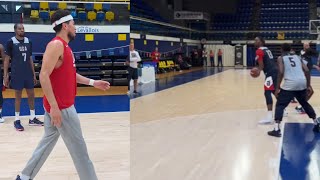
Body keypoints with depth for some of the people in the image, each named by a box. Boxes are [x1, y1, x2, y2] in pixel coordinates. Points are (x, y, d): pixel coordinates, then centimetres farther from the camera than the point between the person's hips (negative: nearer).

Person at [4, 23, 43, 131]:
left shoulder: (28, 41, 6)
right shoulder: (11, 42, -6)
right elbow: (7, 59, -4)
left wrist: (34, 74, 11)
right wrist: (5, 75, -9)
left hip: (28, 73, 5)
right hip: (17, 74, -4)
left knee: (31, 95, 8)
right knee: (18, 96, 2)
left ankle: (32, 118, 20)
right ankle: (17, 120, 12)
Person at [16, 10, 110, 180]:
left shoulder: (65, 46, 12)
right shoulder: (56, 45, -18)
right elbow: (44, 76, -24)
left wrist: (93, 82, 18)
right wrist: (54, 106, -26)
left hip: (61, 105, 10)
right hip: (60, 108, -10)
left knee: (48, 141, 18)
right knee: (78, 148, 0)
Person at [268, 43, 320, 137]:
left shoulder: (281, 58, 8)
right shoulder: (297, 57, 22)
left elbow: (281, 72, -8)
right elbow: (307, 71, 13)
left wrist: (277, 88, -5)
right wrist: (308, 86, 18)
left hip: (290, 83, -5)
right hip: (302, 83, 5)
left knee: (280, 105, 5)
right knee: (305, 103, 27)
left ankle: (276, 130, -6)